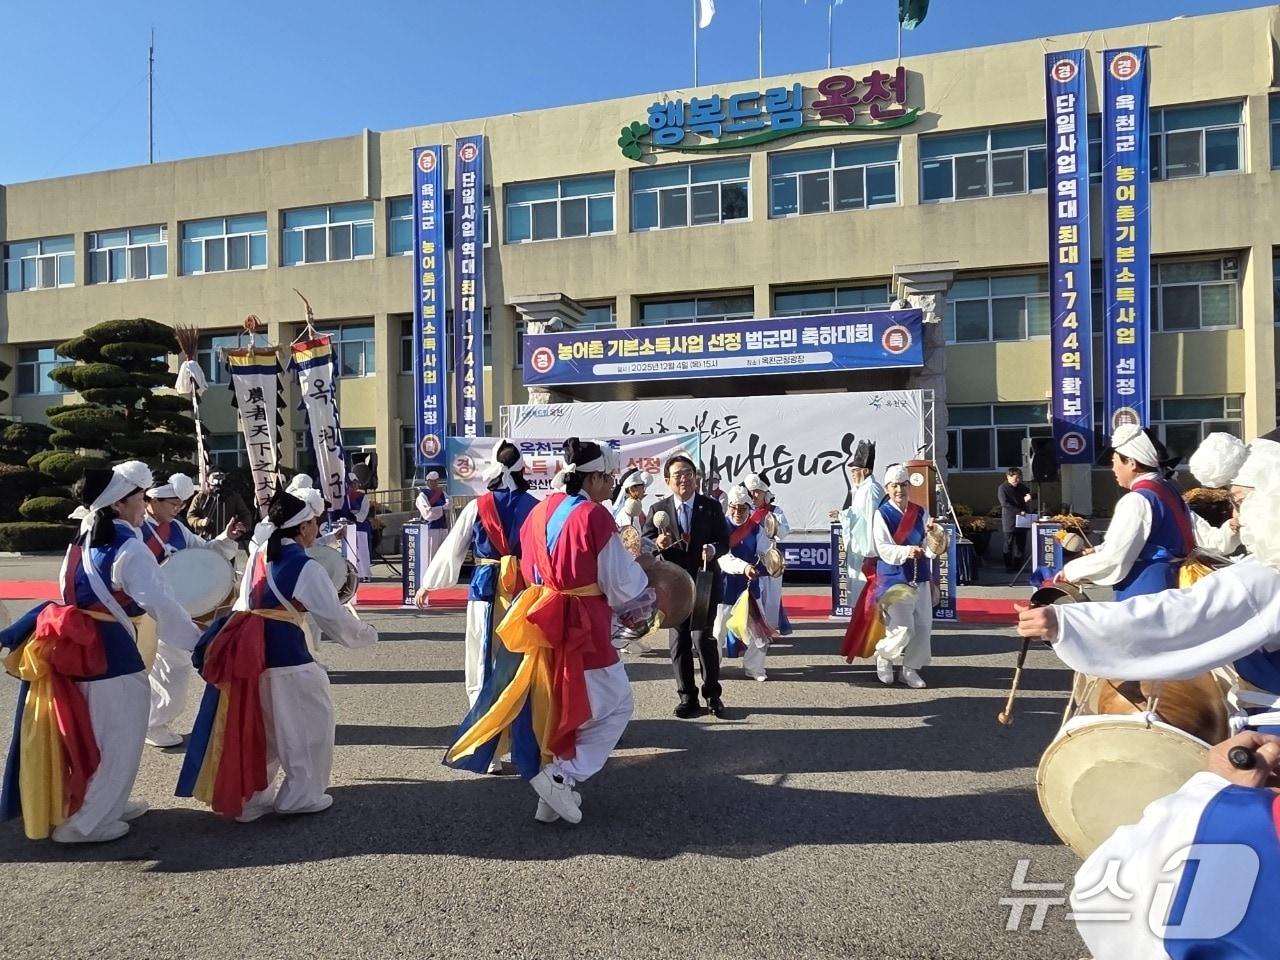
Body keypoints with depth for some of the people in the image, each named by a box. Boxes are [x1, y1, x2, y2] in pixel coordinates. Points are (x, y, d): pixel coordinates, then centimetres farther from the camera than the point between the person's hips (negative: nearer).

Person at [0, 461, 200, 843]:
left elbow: (73, 594, 19)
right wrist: (196, 640, -17)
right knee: (114, 737, 4)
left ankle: (106, 805, 34)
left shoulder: (83, 543, 10)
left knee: (92, 733, 20)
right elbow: (160, 603, -23)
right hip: (112, 650, -9)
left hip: (79, 646, 9)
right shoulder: (130, 549, -17)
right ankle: (83, 822, 12)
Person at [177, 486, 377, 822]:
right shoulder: (306, 567, -11)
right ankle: (302, 794, 17)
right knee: (309, 720, 10)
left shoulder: (259, 554, 10)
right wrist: (366, 634, 6)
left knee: (256, 724, 18)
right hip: (284, 650, -7)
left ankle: (249, 797, 26)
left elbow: (246, 602, 18)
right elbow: (335, 617, -6)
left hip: (248, 648, 7)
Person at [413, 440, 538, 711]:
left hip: (487, 587, -1)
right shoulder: (534, 506, -2)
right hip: (526, 588, 1)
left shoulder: (477, 506, -3)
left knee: (482, 655, 10)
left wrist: (427, 584, 13)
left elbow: (451, 549, 3)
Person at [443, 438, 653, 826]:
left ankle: (554, 795, 25)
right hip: (582, 627, -7)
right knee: (614, 705, 10)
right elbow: (621, 580, -11)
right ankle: (562, 776, 0)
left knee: (556, 704, 19)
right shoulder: (593, 516, -16)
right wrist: (644, 600, 9)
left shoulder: (540, 512, 6)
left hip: (542, 622, 8)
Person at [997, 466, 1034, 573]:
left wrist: (1029, 498, -2)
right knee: (1009, 544, -2)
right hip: (1009, 521, -6)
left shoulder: (1023, 487, 12)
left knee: (1021, 544, 6)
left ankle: (1018, 566, 13)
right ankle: (1009, 567, 4)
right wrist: (1019, 511, -21)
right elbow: (1005, 503, -15)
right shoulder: (1003, 488, -5)